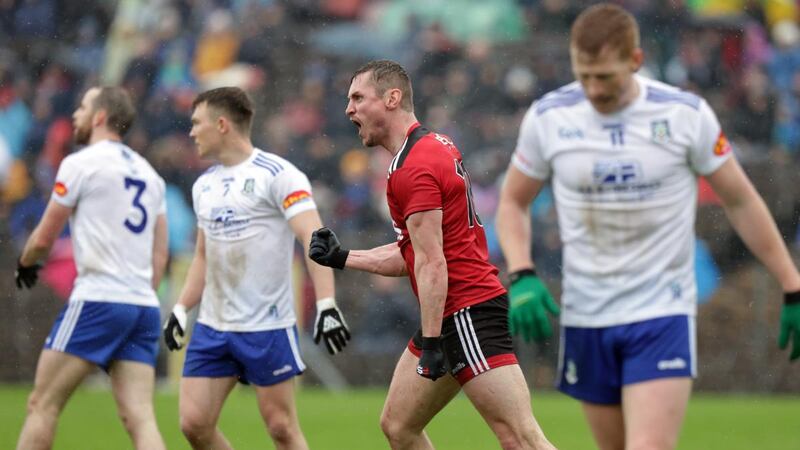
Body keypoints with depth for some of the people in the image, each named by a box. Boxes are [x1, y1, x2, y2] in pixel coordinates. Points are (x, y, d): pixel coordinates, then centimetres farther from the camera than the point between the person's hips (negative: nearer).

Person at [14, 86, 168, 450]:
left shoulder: (80, 164, -2)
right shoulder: (149, 174, 19)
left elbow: (44, 238, 2)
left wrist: (25, 263, 22)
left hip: (98, 301, -7)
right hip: (144, 307, 7)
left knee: (42, 405, 1)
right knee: (139, 417, -3)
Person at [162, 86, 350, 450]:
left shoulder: (277, 174, -9)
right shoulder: (204, 185, 14)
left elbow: (314, 239, -18)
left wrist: (326, 305, -28)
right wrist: (180, 310, 15)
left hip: (267, 327, -7)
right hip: (212, 326, 7)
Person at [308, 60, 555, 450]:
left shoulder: (414, 166, -15)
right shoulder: (434, 147, 17)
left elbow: (432, 264, -20)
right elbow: (413, 255, 22)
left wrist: (431, 341, -22)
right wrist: (342, 258, 21)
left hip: (468, 313, -11)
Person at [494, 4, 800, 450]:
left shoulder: (687, 114, -8)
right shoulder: (547, 117, -3)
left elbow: (741, 200, 2)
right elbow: (513, 202, 11)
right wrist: (522, 277, -7)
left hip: (663, 313, -3)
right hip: (585, 318, 3)